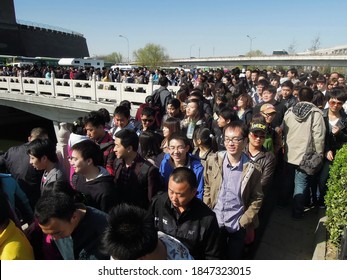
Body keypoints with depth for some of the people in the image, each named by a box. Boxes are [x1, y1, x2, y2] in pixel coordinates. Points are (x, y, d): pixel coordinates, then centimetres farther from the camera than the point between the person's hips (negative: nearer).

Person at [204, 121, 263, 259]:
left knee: (234, 257, 18)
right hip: (214, 222, 2)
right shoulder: (212, 161, -9)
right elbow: (207, 188, 3)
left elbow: (257, 199, -4)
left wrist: (244, 221, -9)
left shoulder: (252, 169, -14)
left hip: (238, 226, -1)